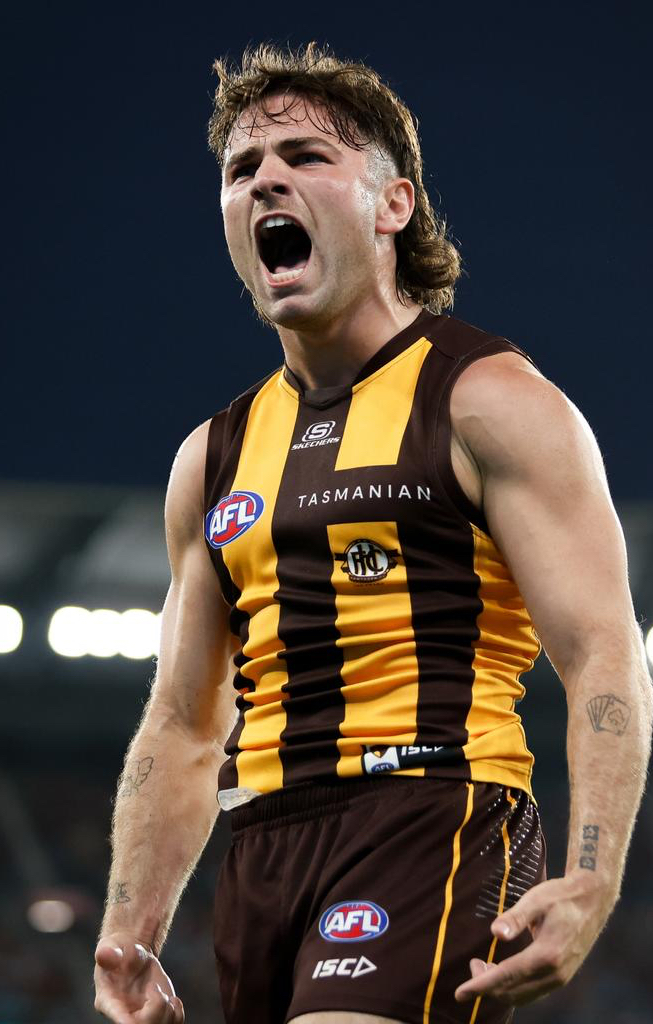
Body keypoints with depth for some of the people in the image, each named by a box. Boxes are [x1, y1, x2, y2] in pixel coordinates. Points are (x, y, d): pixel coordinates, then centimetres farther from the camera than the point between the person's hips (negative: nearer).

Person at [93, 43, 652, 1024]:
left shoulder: (490, 403, 1)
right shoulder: (214, 456, 19)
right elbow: (183, 726, 23)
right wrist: (130, 933, 12)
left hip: (434, 820, -7)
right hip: (266, 857, 7)